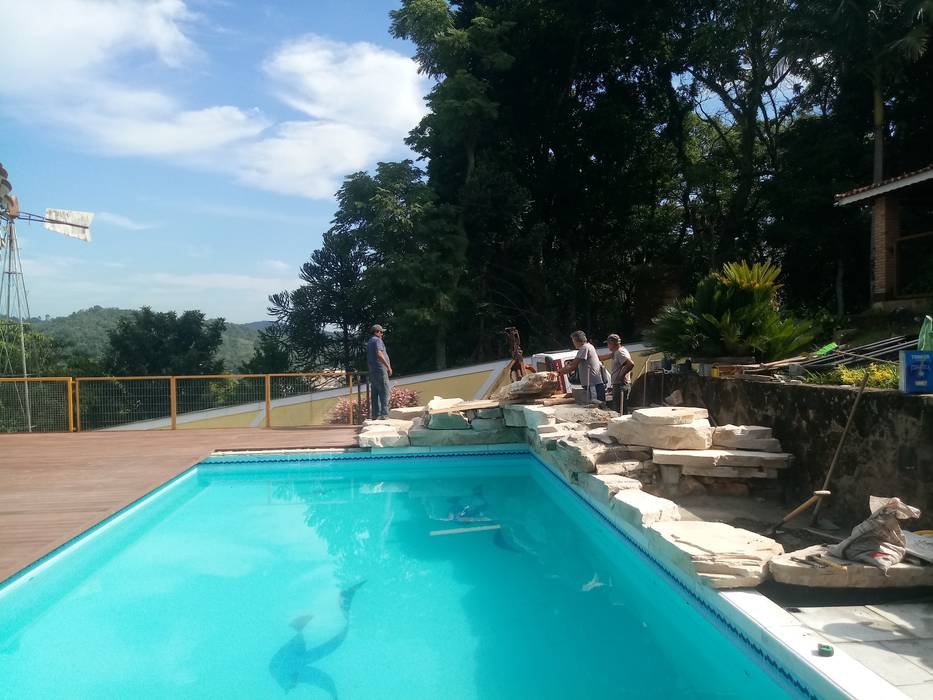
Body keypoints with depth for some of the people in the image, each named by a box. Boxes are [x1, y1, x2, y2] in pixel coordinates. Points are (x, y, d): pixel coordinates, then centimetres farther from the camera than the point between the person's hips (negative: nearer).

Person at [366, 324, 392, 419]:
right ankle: (384, 415, -10)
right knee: (384, 394, -7)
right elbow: (379, 354, -25)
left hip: (372, 372, 9)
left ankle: (375, 415, 11)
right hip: (380, 371, -9)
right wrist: (388, 366, -25)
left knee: (374, 395, 9)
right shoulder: (377, 340, -9)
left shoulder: (369, 342, 20)